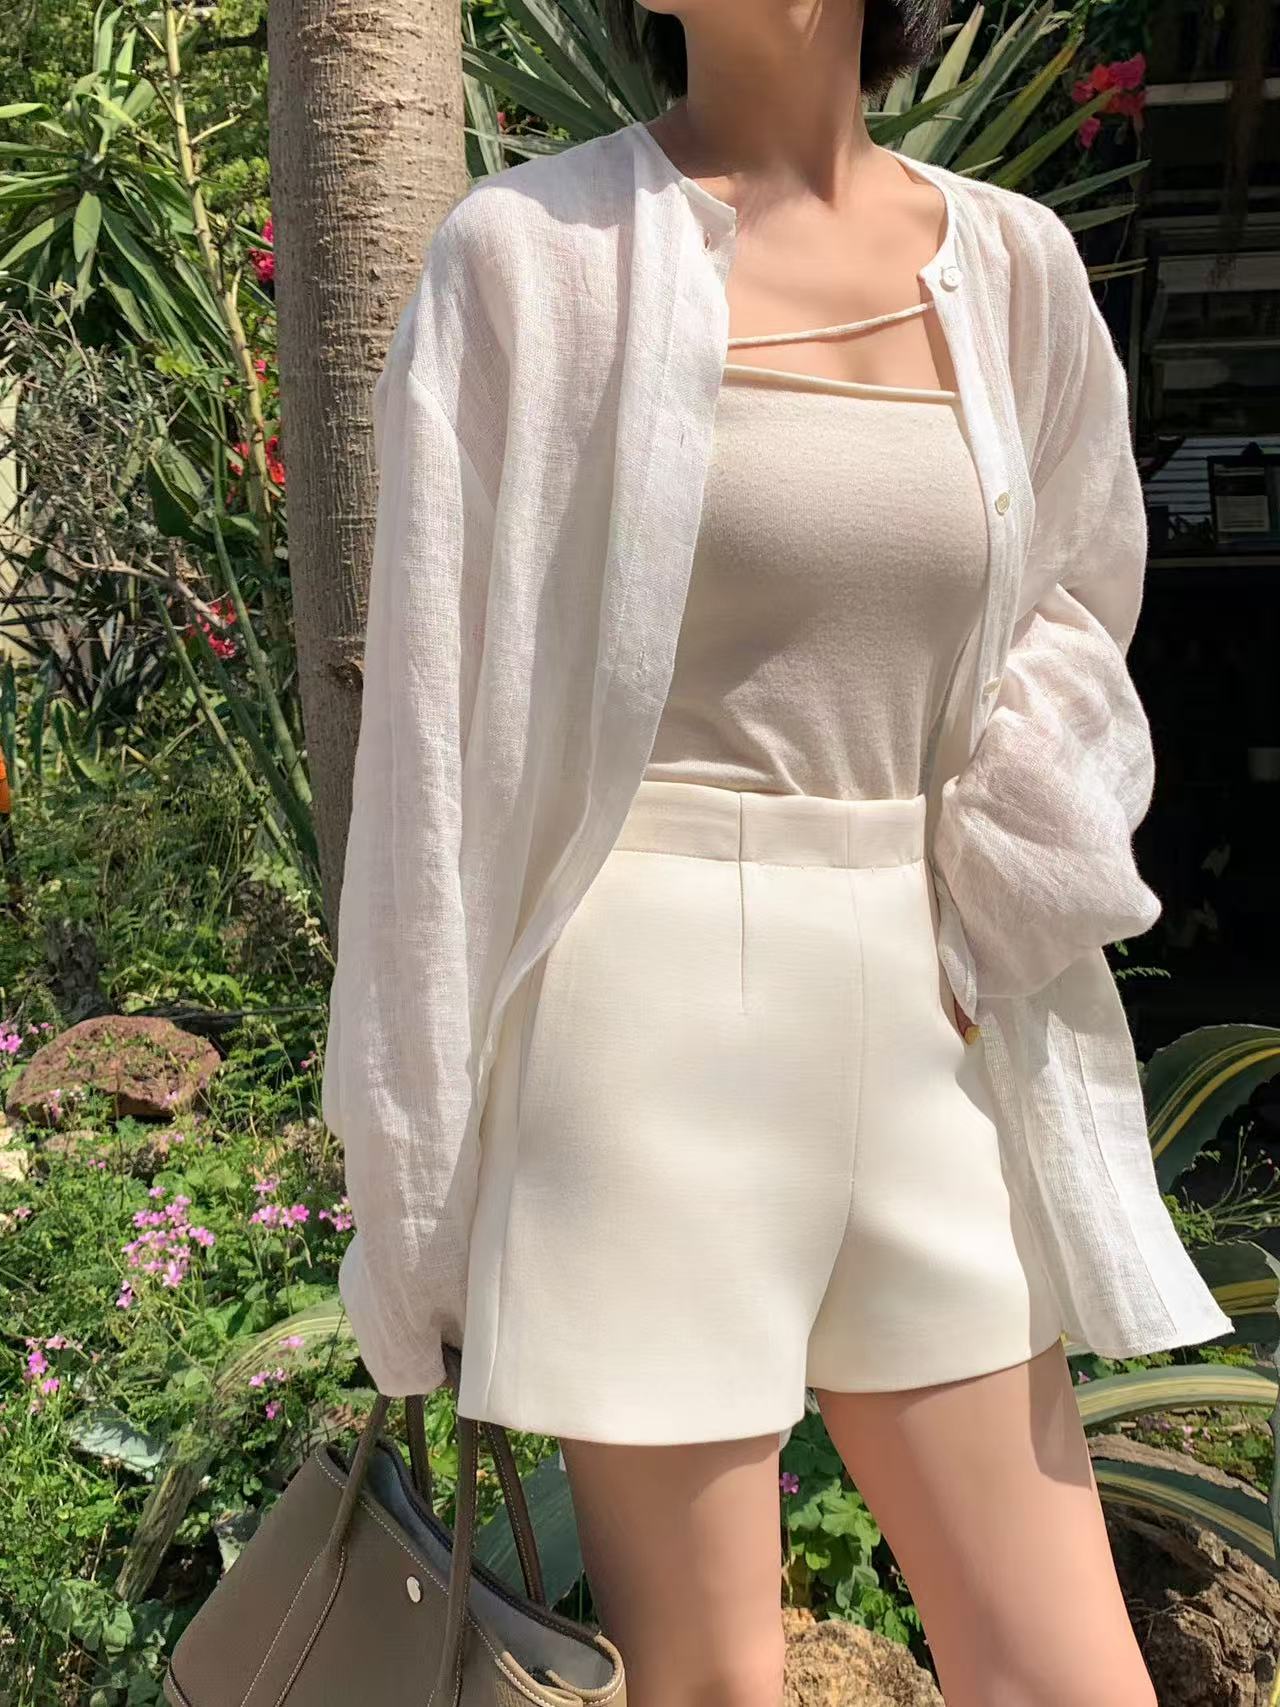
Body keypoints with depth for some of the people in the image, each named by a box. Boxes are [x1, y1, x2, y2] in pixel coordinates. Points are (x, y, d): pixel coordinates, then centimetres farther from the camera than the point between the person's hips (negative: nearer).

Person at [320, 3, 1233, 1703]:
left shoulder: (1013, 267, 8)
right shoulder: (535, 249, -3)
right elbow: (440, 713, -3)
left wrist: (987, 895, 1)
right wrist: (426, 1167, -3)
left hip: (922, 1028, 5)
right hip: (647, 1007, -4)